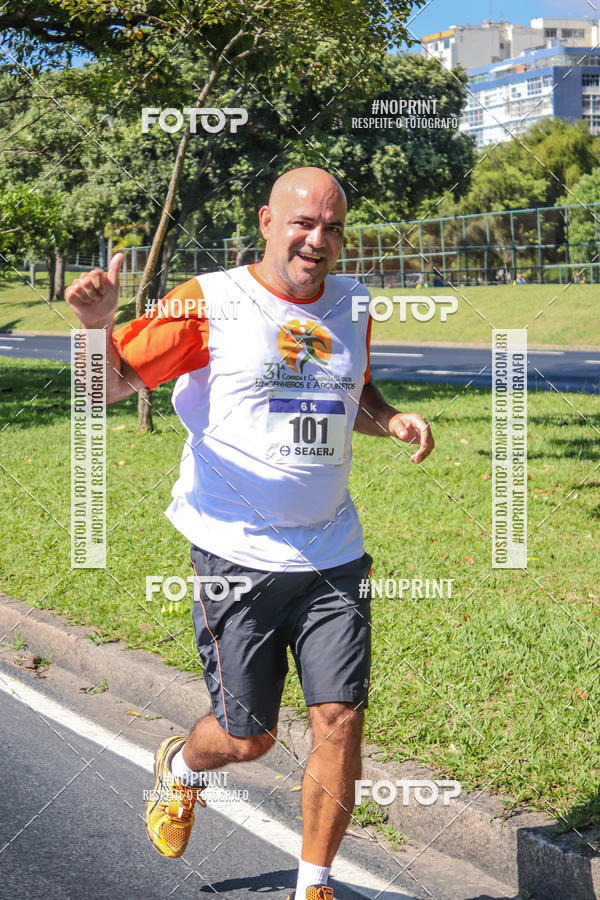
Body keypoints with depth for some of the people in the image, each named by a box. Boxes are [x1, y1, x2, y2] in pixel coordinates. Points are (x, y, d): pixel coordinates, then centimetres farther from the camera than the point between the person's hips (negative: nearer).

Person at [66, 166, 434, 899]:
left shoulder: (351, 308, 9)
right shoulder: (210, 303, -7)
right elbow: (113, 383, -12)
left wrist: (392, 420, 3)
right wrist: (97, 325, -33)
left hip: (332, 556, 4)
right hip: (236, 556, -4)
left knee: (340, 721, -3)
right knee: (247, 738, 4)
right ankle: (179, 766, 41)